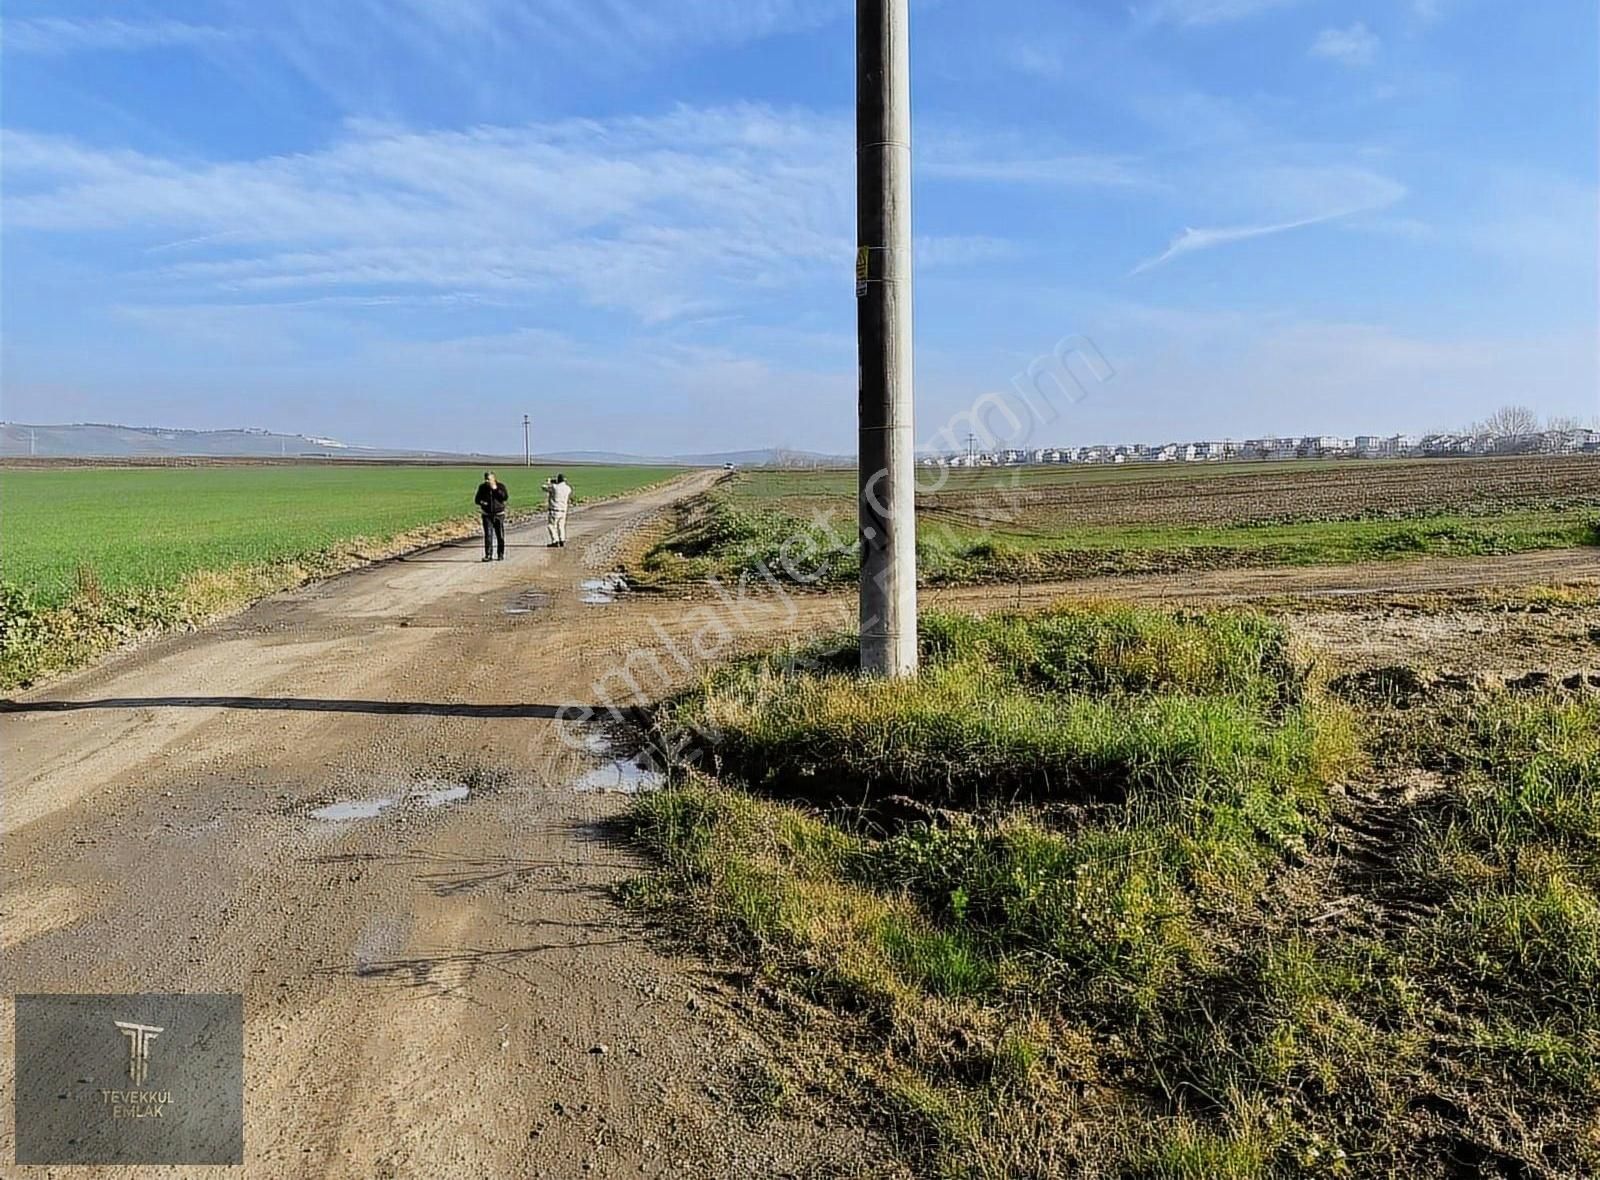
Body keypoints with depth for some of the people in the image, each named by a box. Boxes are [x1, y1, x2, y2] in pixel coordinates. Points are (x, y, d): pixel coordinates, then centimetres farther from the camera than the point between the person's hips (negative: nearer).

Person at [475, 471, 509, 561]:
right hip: (487, 515, 1)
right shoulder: (482, 487, 4)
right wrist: (480, 502, -12)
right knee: (488, 535, -9)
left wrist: (496, 489, -20)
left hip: (499, 514, -1)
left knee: (500, 536, 6)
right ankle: (488, 555, -9)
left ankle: (501, 555, 20)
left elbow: (506, 497, -14)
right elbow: (477, 498, 11)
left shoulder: (500, 486, -1)